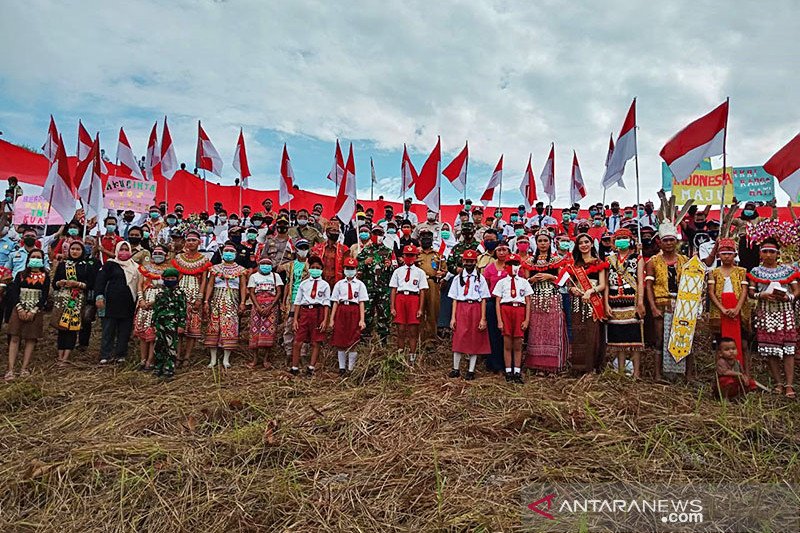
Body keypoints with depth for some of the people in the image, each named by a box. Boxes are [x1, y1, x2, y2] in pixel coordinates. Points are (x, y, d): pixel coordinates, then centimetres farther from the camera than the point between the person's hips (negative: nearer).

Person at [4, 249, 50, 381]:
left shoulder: (45, 277, 5)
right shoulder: (20, 275, 9)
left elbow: (44, 296, -2)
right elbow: (14, 292, 0)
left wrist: (33, 311, -12)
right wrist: (20, 309, -13)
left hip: (35, 311, -1)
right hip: (19, 310, 1)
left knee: (30, 339, -1)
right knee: (14, 338, -5)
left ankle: (24, 368, 3)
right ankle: (10, 369, -7)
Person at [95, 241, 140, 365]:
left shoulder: (134, 267, 12)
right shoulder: (110, 264, 2)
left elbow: (138, 284, 18)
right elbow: (100, 280, -3)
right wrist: (99, 296, -14)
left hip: (128, 305, 3)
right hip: (112, 303, -3)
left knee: (125, 331, 6)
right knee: (109, 330, 0)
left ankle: (120, 354, 14)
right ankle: (106, 355, 5)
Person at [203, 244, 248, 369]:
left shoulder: (240, 270, 8)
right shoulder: (215, 268, 11)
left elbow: (243, 287, 2)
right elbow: (210, 285, 6)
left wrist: (242, 302, -9)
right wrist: (206, 301, -4)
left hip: (232, 302, -1)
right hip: (217, 301, 1)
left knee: (230, 328, -5)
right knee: (213, 327, -2)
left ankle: (226, 359, 0)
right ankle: (213, 359, 4)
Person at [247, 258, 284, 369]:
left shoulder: (275, 276, 11)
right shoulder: (254, 276, 12)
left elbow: (279, 293, 3)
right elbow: (252, 293, 4)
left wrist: (269, 307, -9)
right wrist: (259, 308, -11)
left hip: (272, 306, 0)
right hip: (257, 305, 0)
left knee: (270, 331, -6)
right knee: (255, 330, -6)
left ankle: (266, 359, -1)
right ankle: (255, 358, 0)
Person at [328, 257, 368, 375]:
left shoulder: (360, 284, 7)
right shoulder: (339, 284, 10)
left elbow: (362, 303, 2)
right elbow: (335, 303, 8)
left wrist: (362, 320, -7)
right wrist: (331, 320, 2)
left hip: (354, 312, -1)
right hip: (341, 312, 1)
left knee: (352, 343, 1)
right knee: (340, 341, 3)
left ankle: (350, 369, 11)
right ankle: (342, 368, 14)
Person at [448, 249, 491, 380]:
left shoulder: (481, 279, 3)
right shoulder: (458, 278, 8)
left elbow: (483, 300, 0)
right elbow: (454, 299, 6)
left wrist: (483, 319, -6)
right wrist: (453, 317, -1)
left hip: (476, 309, -1)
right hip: (461, 309, 1)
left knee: (475, 341, 4)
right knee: (459, 339, 0)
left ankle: (471, 371, 13)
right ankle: (456, 369, 12)